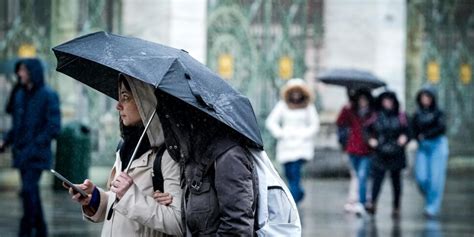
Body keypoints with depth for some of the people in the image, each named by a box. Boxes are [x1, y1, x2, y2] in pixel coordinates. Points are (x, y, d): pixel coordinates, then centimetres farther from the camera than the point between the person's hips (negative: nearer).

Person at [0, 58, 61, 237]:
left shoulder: (48, 95, -8)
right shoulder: (20, 95, 11)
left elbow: (54, 127, -13)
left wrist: (34, 146, -18)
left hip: (37, 154, -7)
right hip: (21, 153, 7)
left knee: (29, 190, -16)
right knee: (31, 193, 9)